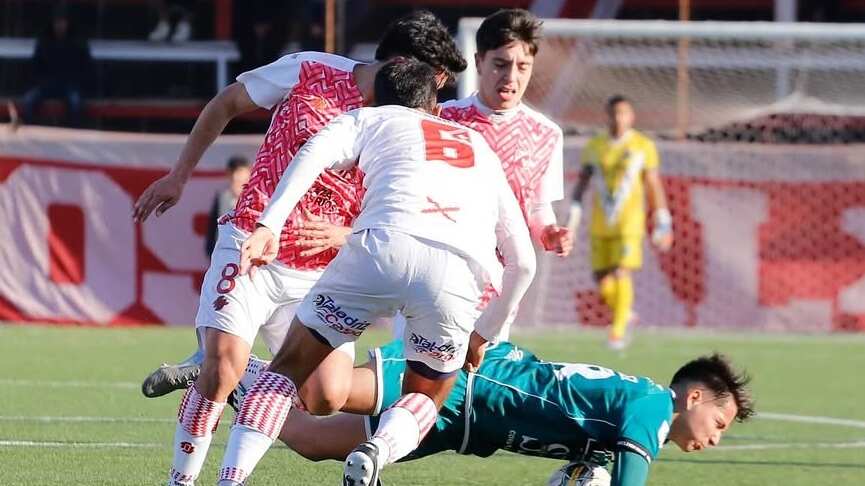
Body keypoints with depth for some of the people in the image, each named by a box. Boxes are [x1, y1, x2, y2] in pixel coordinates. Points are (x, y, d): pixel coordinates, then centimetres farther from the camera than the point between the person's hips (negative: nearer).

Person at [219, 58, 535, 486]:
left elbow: (315, 152, 5)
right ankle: (378, 451, -8)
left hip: (384, 246, -2)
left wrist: (268, 226, -6)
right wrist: (485, 334, 49)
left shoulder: (370, 119, 29)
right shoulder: (481, 149, 38)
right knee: (424, 399, 24)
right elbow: (522, 262, 37)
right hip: (458, 274, 2)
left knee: (289, 369, 16)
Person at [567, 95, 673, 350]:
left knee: (621, 273, -15)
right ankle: (625, 313, 27)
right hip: (600, 224, 3)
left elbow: (654, 186, 4)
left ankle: (618, 329, -7)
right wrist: (573, 217, 1)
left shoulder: (643, 146, 2)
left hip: (629, 222, -3)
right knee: (602, 279, 1)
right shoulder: (594, 146, 9)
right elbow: (581, 184, 10)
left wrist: (662, 223, 1)